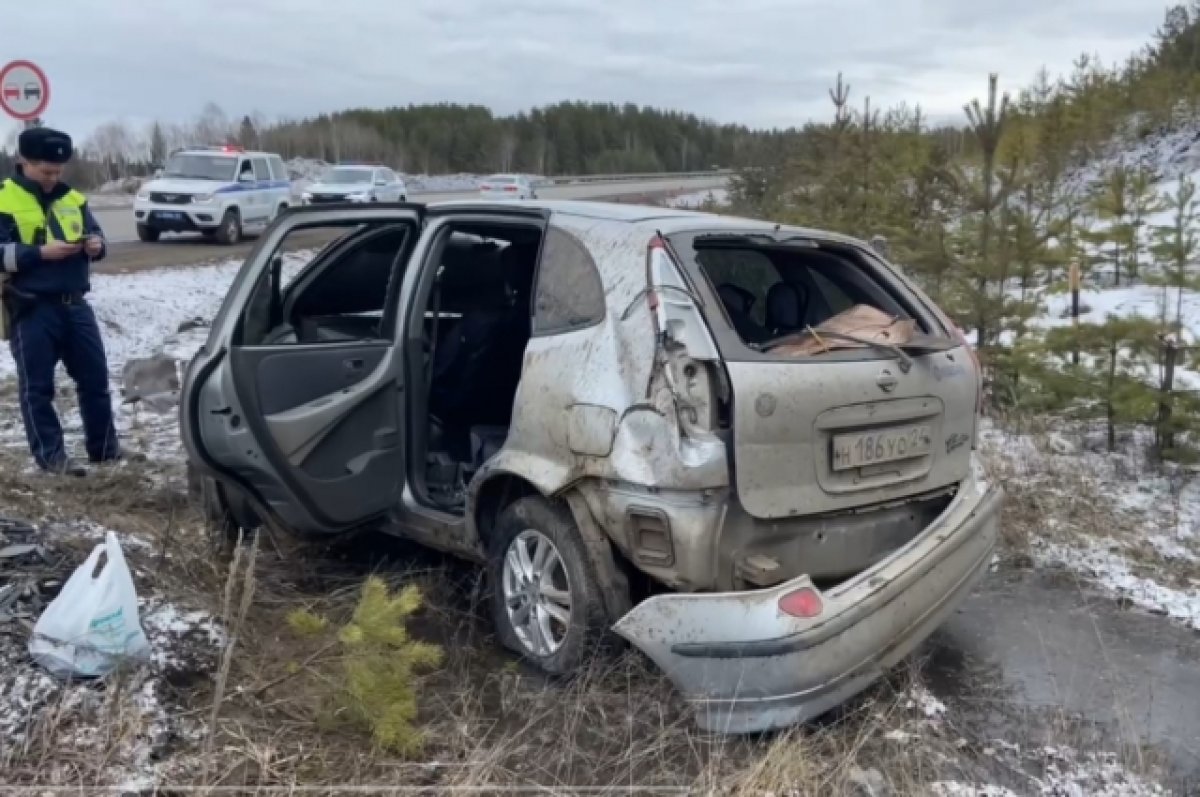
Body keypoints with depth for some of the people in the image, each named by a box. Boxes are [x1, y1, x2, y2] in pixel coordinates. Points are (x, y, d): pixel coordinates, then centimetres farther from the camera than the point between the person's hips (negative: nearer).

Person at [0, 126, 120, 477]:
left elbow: (95, 234, 18)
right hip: (31, 310, -5)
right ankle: (50, 455, 9)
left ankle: (104, 447, 21)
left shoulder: (72, 198, 12)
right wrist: (41, 253, -21)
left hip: (74, 304, 5)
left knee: (95, 377, 10)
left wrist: (96, 245, -5)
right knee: (37, 386, 1)